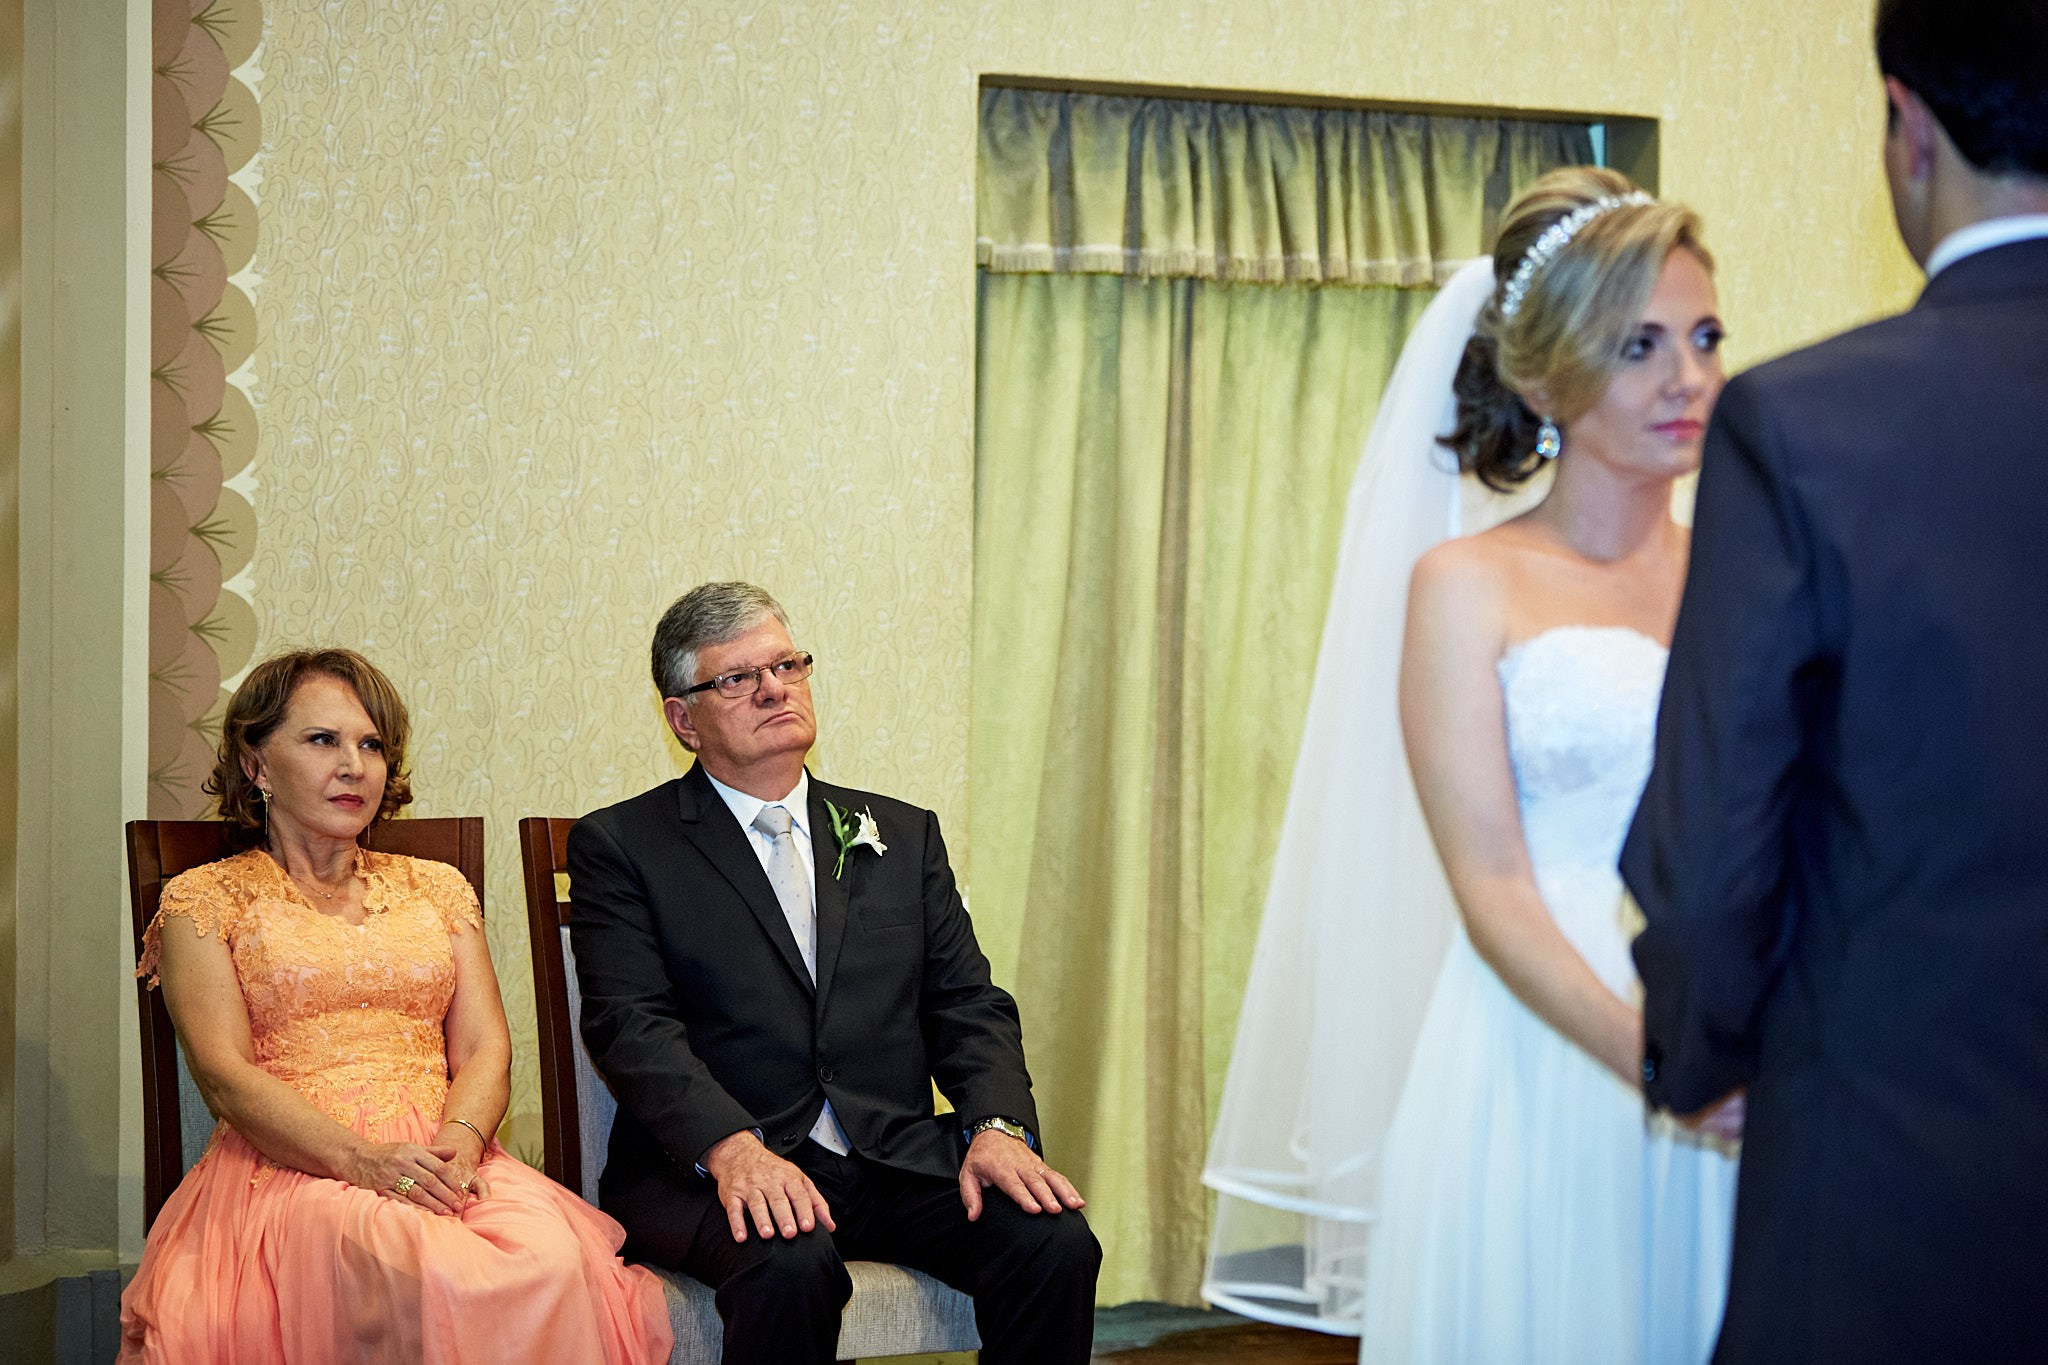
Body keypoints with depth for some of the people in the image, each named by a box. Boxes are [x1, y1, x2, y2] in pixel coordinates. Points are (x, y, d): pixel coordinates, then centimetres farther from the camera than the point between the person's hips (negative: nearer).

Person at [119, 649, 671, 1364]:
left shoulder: (436, 888, 23)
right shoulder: (204, 900, 11)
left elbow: (485, 1050, 12)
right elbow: (224, 1074, -3)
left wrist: (459, 1141, -13)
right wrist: (361, 1159, -19)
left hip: (440, 1156, 4)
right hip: (291, 1166, -3)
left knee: (551, 1254, -33)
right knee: (422, 1272, -39)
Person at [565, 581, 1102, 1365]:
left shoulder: (902, 836, 20)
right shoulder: (619, 846, 7)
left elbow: (967, 1005, 13)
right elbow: (632, 1026, -6)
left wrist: (997, 1125, -8)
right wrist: (733, 1148, -24)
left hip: (898, 1156, 4)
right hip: (709, 1170, -4)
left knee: (1056, 1246, -23)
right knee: (790, 1267, -37)